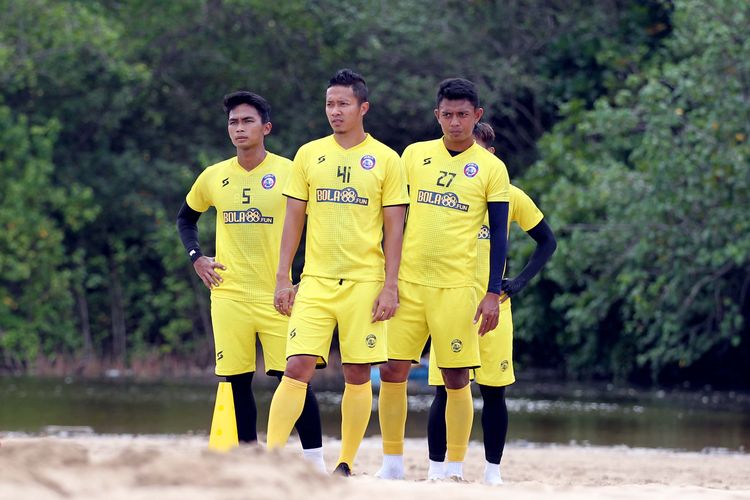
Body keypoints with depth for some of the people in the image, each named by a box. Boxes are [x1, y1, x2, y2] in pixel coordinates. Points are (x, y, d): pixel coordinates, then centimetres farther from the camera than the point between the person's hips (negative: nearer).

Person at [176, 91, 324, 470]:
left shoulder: (288, 172, -4)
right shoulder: (213, 177, 6)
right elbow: (186, 217, 23)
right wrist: (196, 257, 8)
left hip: (278, 293, -3)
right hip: (229, 294, 3)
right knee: (237, 380, 3)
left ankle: (316, 464, -3)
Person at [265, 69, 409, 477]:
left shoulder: (385, 160, 2)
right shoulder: (309, 155, 7)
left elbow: (393, 227, 1)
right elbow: (293, 219, 9)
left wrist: (390, 286, -5)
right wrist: (282, 279, 3)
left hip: (365, 283, -1)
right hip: (316, 281, 1)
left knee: (358, 375, 2)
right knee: (297, 367, -10)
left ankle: (346, 465, 11)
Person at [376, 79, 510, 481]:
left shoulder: (491, 168, 1)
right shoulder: (414, 155, 8)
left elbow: (498, 235, 1)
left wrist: (493, 293, -7)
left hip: (457, 286, -2)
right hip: (408, 282, 2)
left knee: (456, 379, -1)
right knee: (392, 372, -1)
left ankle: (455, 468, 7)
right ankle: (392, 463, 9)